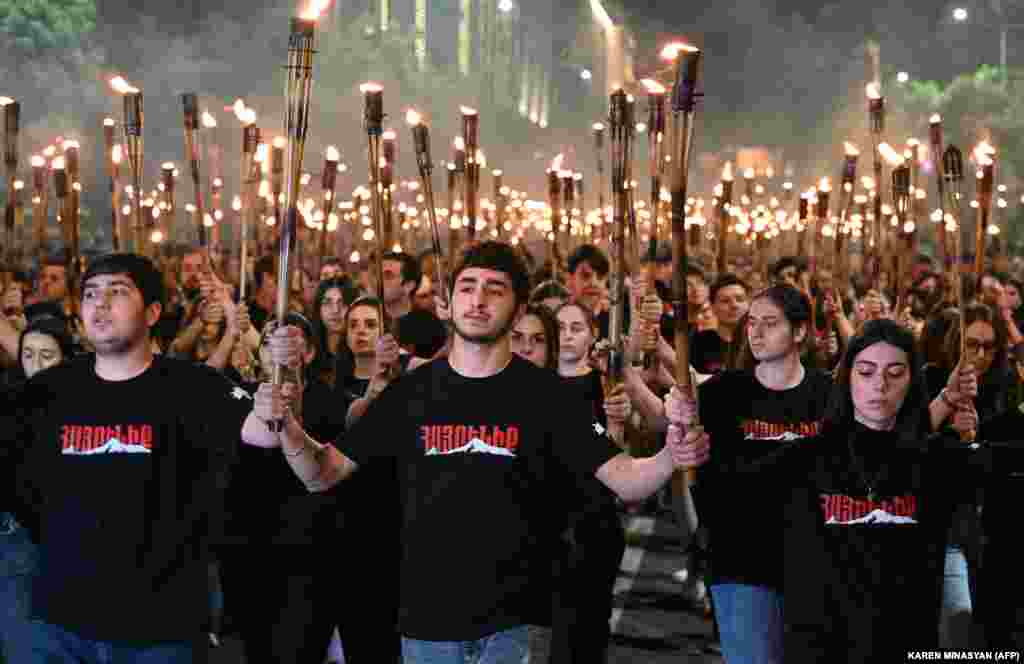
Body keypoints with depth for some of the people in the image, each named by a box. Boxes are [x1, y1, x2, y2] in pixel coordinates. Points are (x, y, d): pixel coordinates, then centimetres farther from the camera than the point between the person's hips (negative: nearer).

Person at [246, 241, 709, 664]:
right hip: (426, 614, 2)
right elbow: (324, 476, 3)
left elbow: (624, 480, -10)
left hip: (514, 617, -2)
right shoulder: (410, 391, 1)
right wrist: (288, 427, -17)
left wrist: (670, 459, -31)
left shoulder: (546, 394, -5)